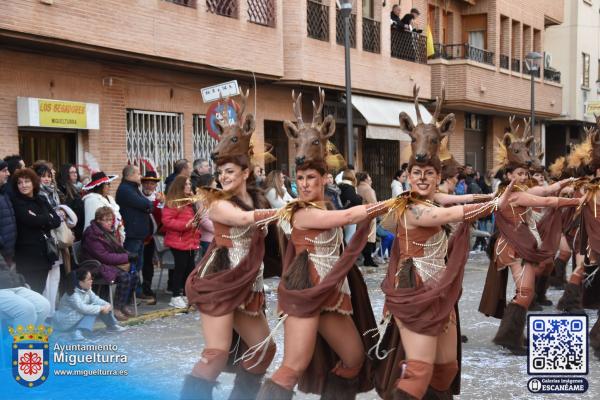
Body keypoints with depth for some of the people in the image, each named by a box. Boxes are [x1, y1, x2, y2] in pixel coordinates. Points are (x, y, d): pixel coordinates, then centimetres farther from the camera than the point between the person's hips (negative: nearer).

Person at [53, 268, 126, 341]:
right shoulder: (73, 294, -27)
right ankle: (78, 332, -34)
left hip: (78, 318, 10)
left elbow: (95, 299, 0)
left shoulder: (87, 289, 1)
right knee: (92, 311, -23)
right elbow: (83, 308, -36)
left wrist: (107, 305, -20)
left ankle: (112, 326, 14)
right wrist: (101, 308, -30)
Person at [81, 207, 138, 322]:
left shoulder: (108, 231, 13)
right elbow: (104, 256, -19)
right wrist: (127, 257, -19)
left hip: (112, 264, 8)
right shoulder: (92, 234, -15)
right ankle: (117, 309, -21)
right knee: (124, 276, -29)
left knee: (134, 275, -15)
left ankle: (124, 304, -2)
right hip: (99, 267, -8)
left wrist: (128, 254, -4)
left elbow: (118, 249, 19)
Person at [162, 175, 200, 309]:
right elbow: (167, 221, -19)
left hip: (191, 241, 9)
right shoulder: (173, 202, -12)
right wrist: (185, 225, -24)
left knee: (190, 268, 10)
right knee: (180, 268, -5)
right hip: (179, 242, -8)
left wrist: (196, 231, 17)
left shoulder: (190, 201, 17)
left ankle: (186, 295, 19)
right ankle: (176, 297, 3)